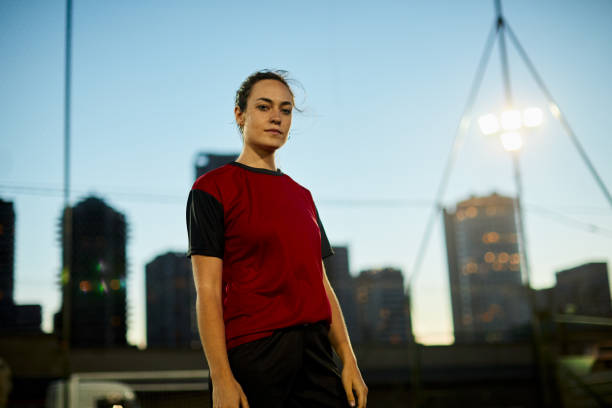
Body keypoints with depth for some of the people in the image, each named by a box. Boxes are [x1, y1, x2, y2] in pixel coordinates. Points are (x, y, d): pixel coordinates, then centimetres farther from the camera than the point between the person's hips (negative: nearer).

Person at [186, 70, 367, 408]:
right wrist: (221, 377, -15)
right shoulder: (211, 188, 0)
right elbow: (208, 291, -7)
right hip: (251, 352, -5)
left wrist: (348, 360, 9)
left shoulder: (301, 196, 19)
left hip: (316, 351, 5)